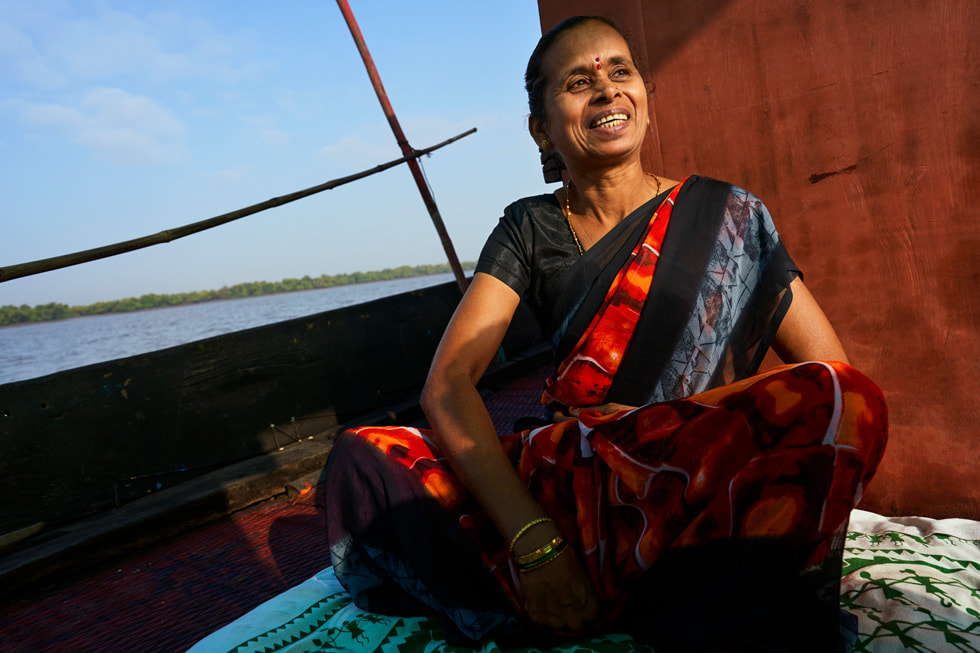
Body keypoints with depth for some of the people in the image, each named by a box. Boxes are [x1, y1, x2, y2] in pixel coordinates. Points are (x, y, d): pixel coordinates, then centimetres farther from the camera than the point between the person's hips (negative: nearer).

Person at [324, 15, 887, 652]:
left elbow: (840, 382, -2)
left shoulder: (728, 217, 3)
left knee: (836, 397, -29)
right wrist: (533, 537, -23)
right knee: (362, 456, -17)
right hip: (569, 482, 2)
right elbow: (447, 383, -8)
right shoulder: (531, 229, 5)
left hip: (705, 498, -1)